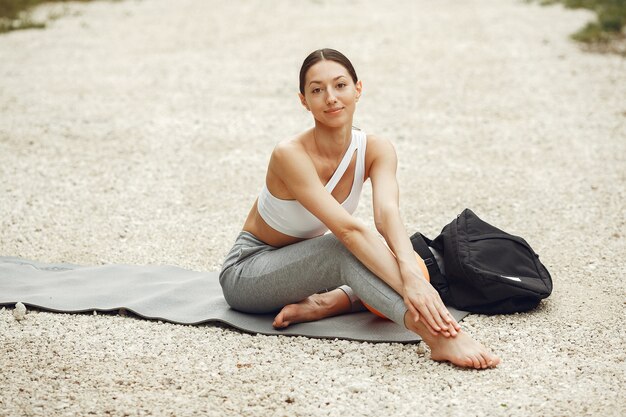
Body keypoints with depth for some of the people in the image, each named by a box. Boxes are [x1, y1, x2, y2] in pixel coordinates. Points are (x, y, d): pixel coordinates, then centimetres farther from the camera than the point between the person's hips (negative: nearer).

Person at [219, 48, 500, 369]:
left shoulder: (376, 150, -13)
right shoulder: (290, 154, -29)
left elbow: (387, 213, -32)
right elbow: (348, 229, -40)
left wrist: (411, 274, -52)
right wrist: (408, 285, -51)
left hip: (305, 265, 7)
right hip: (246, 270, -7)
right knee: (347, 249, -36)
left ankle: (322, 304, -22)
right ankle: (437, 334, -52)